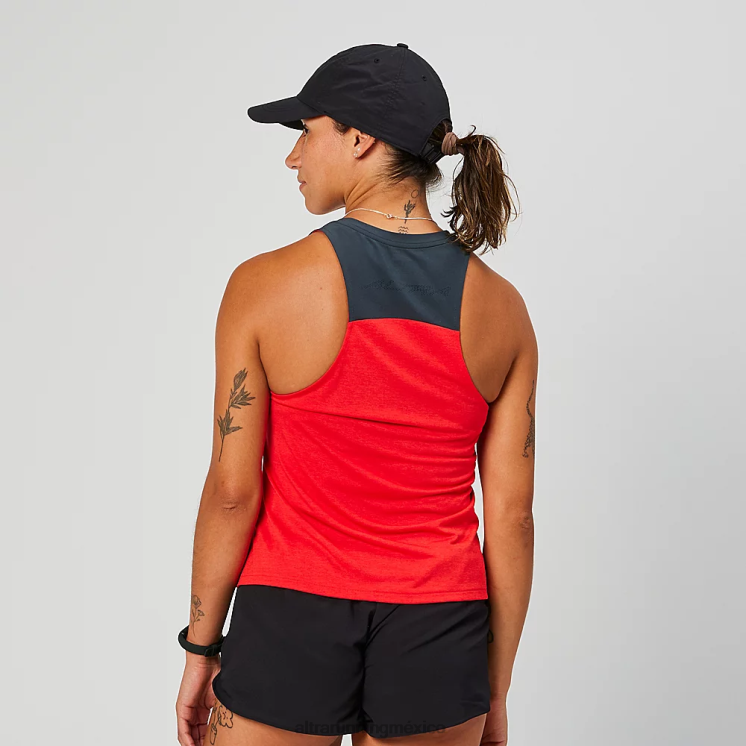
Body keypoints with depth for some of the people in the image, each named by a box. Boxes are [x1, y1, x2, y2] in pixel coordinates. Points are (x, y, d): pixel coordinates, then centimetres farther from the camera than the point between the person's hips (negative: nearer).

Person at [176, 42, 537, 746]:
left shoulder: (263, 285, -13)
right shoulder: (503, 309, -4)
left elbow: (232, 490, -10)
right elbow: (510, 515, -3)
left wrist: (201, 647, 4)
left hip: (292, 618, -2)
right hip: (438, 631, 3)